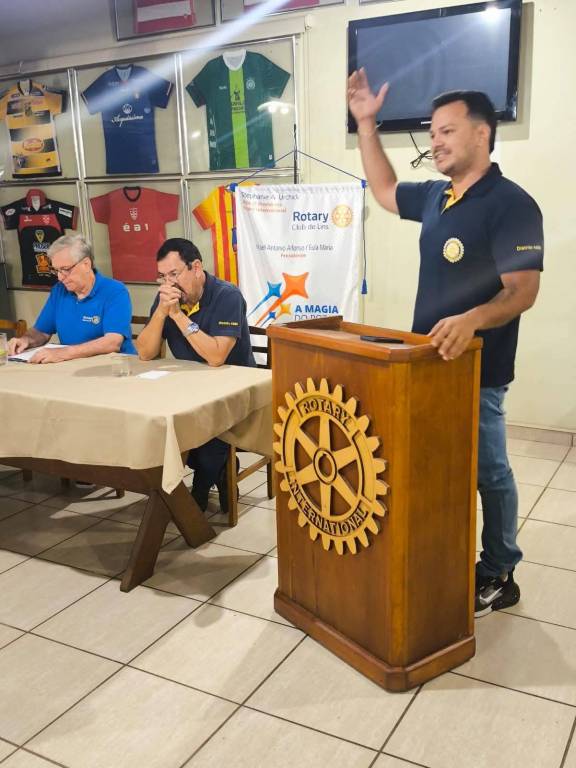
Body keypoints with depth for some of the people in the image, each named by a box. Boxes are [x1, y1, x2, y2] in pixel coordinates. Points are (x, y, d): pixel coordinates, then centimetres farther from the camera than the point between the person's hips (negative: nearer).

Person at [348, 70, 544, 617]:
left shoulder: (511, 204, -16)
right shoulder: (436, 196, 8)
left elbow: (522, 290, -24)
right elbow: (384, 191, 25)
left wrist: (471, 319, -43)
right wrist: (365, 123, 17)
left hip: (477, 369, -8)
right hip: (429, 361, 8)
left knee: (487, 474, 5)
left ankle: (499, 577, 21)